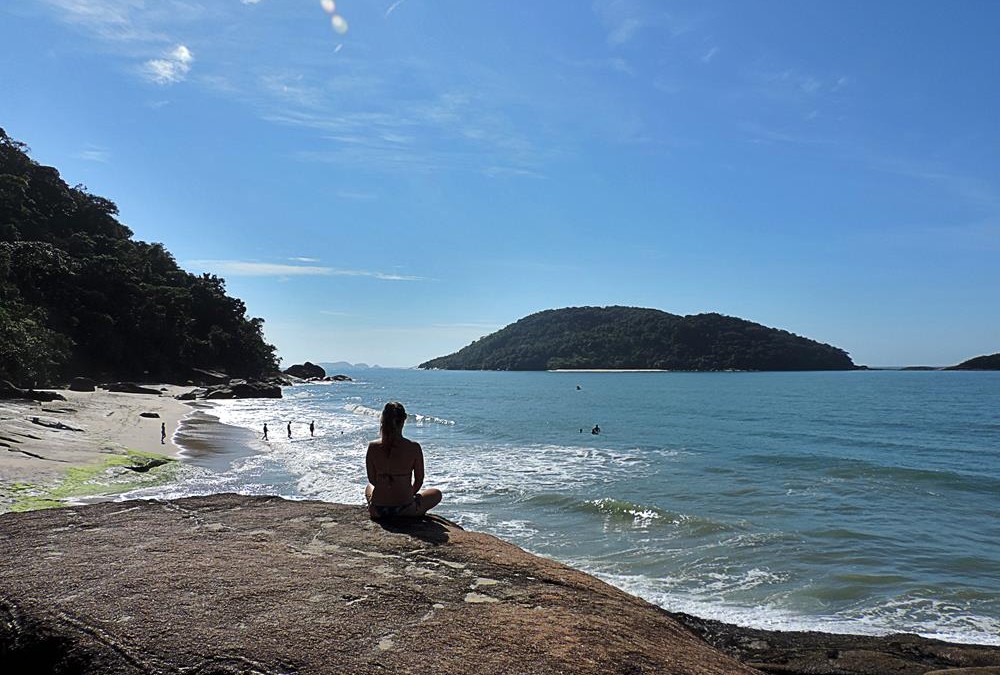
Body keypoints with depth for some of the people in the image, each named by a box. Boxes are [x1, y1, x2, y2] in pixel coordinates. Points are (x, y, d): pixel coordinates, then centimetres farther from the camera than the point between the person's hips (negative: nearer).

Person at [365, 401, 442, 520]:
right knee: (436, 493, 26)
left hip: (377, 511, 3)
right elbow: (419, 481, -1)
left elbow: (372, 480, 4)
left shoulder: (373, 447, -8)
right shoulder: (414, 448, -13)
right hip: (405, 509, -2)